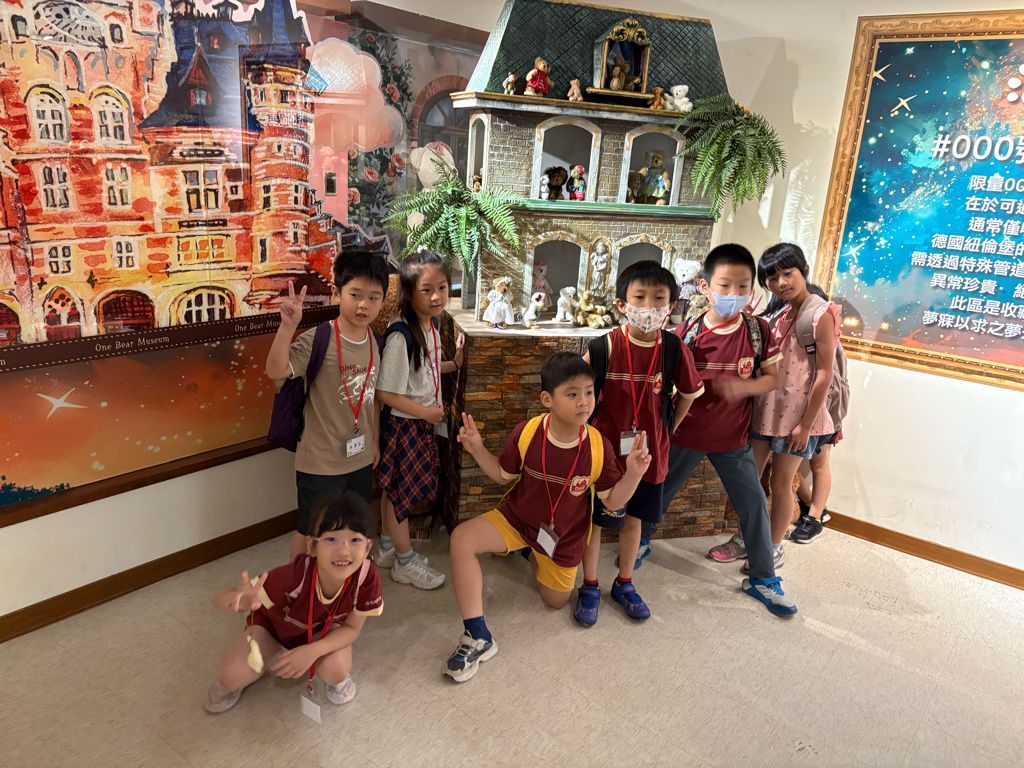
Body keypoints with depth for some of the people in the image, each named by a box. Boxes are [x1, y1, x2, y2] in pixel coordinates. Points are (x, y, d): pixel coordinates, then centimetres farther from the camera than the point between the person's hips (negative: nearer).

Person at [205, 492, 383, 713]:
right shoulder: (294, 576, -41)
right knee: (231, 675, -24)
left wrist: (313, 651, -37)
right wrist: (243, 600, -62)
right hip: (274, 625, -1)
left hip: (324, 631, 1)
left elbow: (352, 627, -19)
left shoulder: (367, 577, -35)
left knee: (336, 671, -29)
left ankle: (339, 678, 9)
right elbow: (220, 600, -38)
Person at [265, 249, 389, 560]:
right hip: (320, 462, -6)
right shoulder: (318, 340, -17)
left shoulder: (375, 343, 2)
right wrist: (288, 325, -40)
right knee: (311, 534, 10)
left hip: (360, 458, 6)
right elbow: (276, 370, -30)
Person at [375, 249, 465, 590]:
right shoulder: (401, 336, -26)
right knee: (400, 490, 9)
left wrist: (454, 363, 11)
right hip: (404, 424, -8)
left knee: (394, 488, 22)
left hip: (424, 422, 8)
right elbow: (385, 392, -24)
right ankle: (405, 562, 26)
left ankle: (388, 548, 40)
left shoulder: (431, 323, 1)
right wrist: (425, 411, -18)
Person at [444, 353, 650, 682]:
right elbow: (504, 475, -2)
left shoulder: (598, 447, -22)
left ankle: (535, 559, 50)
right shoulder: (526, 434, -21)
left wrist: (633, 473, -29)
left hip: (564, 535, 1)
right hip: (517, 518, 0)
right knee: (462, 538, -26)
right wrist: (477, 449, -17)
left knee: (557, 600, 17)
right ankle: (478, 638, -16)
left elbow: (612, 500, -11)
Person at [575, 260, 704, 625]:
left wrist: (669, 428, 11)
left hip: (648, 452, 3)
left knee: (633, 518, 18)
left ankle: (624, 583, 39)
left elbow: (688, 393, 8)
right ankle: (589, 587, 30)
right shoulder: (604, 347, -17)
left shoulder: (674, 349, -9)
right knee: (593, 519, 10)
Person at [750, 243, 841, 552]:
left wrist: (806, 425, -16)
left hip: (796, 416, -7)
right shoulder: (780, 314, 10)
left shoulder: (820, 314, -12)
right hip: (765, 409, 7)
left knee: (780, 483, 5)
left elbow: (824, 374, -15)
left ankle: (775, 549, 22)